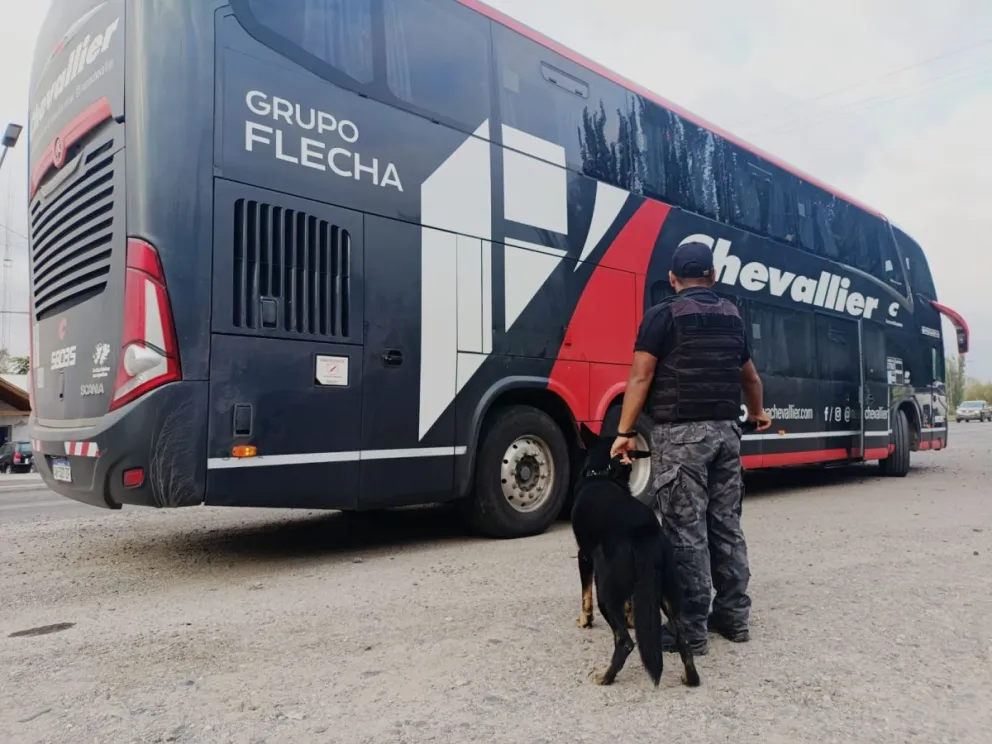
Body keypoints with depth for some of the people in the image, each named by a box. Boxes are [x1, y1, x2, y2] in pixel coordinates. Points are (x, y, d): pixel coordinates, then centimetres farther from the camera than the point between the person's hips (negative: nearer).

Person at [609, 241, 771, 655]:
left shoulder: (663, 315, -4)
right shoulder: (732, 317, 15)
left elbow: (641, 377, -12)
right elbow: (750, 377, 28)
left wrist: (624, 431, -9)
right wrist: (757, 413, 45)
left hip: (681, 433, -6)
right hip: (726, 430, 6)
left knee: (686, 530, -3)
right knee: (726, 525, 14)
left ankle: (691, 629, 2)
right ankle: (734, 616, 23)